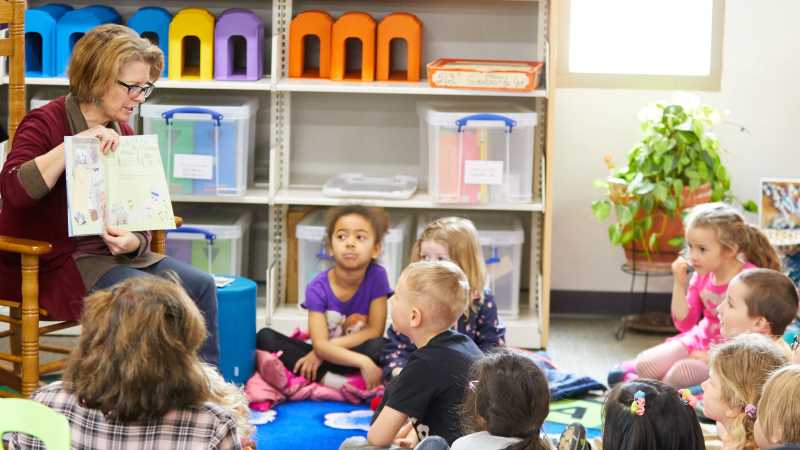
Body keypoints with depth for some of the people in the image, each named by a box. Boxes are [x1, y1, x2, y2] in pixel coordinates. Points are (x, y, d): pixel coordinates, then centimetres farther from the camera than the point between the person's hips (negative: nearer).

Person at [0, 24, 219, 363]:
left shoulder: (122, 132, 10)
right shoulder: (45, 123, -10)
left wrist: (134, 242, -15)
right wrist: (76, 144, -30)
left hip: (110, 252, 7)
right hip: (50, 262, -7)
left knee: (199, 286, -10)